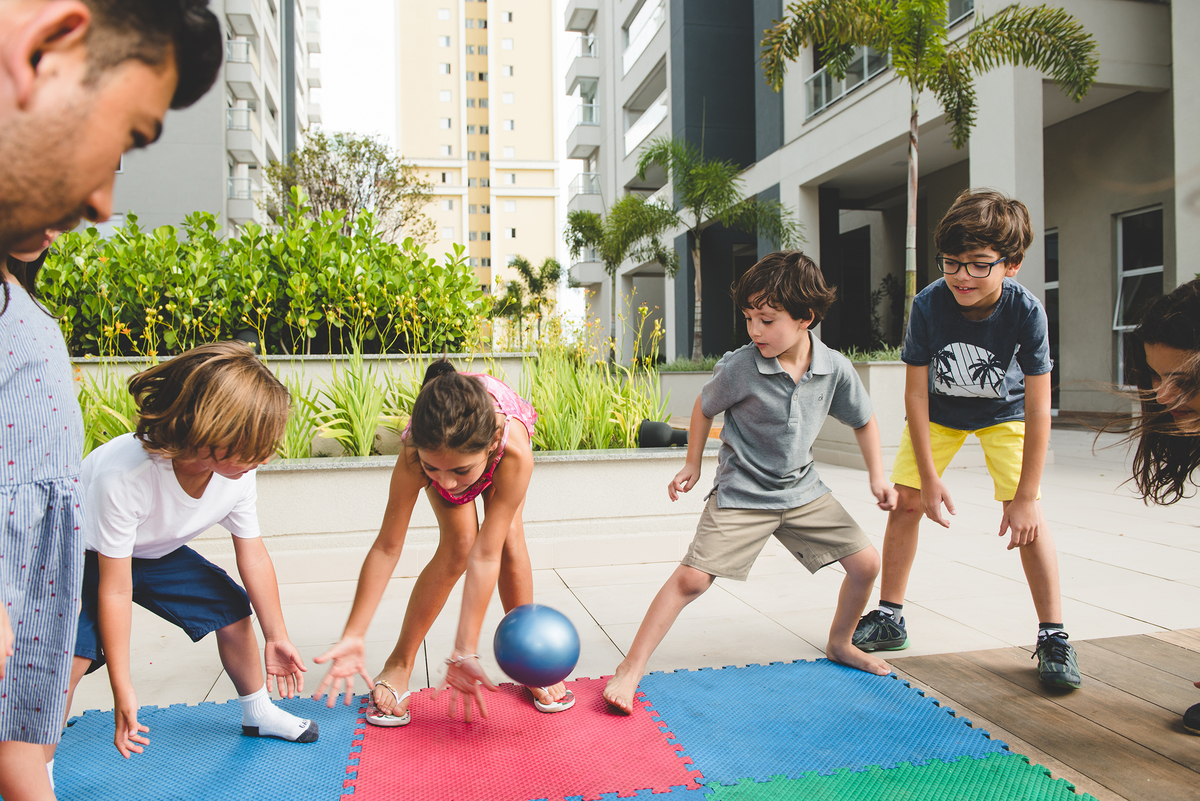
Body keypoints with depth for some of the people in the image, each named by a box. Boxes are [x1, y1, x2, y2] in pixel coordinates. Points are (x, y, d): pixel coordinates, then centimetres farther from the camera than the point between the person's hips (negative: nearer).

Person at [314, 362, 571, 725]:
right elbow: (386, 548, -32)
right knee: (459, 542, -19)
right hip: (439, 437, 0)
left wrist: (465, 652, -40)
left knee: (509, 538, -16)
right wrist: (353, 637, -31)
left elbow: (486, 556, -42)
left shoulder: (514, 451, -48)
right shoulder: (414, 457, -43)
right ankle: (400, 663, -3)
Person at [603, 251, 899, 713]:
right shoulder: (738, 368, -17)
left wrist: (876, 477, 6)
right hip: (741, 494, -4)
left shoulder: (835, 369, -9)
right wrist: (692, 465, 7)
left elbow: (863, 420, 10)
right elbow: (704, 408, 2)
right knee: (692, 577, -15)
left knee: (866, 562, 3)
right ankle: (632, 668, -3)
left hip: (802, 490, 4)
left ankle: (839, 644, 31)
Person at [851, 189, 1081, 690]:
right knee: (906, 501, -3)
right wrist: (929, 478, -20)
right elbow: (916, 394, -21)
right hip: (937, 412, 1)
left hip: (1005, 413, -1)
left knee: (1026, 512, -14)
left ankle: (1053, 636, 0)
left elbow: (1037, 409, -26)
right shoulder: (928, 304, -29)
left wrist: (1025, 496, -25)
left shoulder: (1026, 311, -31)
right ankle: (888, 618, 12)